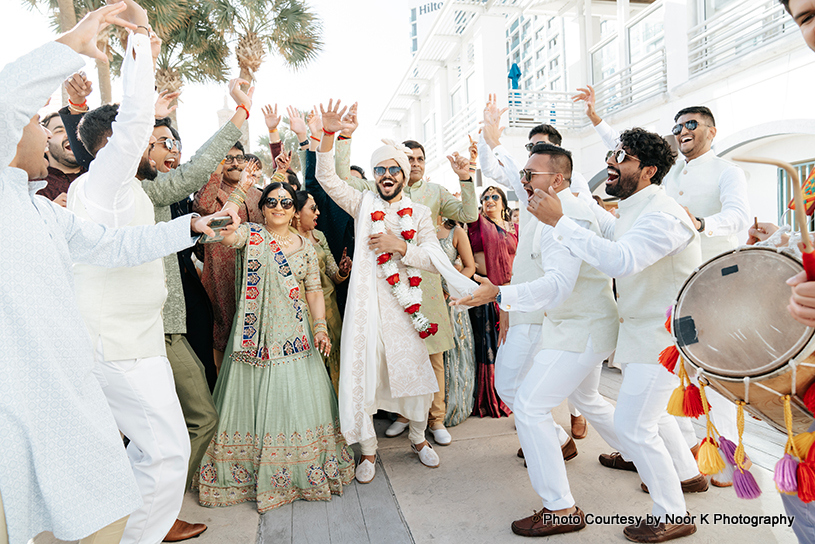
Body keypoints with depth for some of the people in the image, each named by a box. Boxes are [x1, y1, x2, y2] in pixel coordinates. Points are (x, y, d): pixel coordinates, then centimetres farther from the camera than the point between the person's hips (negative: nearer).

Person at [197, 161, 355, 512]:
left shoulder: (305, 246, 11)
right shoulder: (250, 234, 3)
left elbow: (313, 290, 9)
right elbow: (225, 234, -20)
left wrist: (321, 327, -3)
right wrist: (240, 190, -16)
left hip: (294, 336, 2)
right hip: (255, 334, -2)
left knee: (297, 400, 4)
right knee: (254, 401, 5)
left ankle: (306, 473, 20)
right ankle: (251, 474, 21)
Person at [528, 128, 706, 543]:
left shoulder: (662, 216, -26)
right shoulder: (637, 210, 7)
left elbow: (619, 259, -42)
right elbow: (615, 233, 31)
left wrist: (559, 221, -40)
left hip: (663, 335, -10)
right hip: (648, 330, 10)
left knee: (632, 423, -5)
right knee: (648, 411, 24)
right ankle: (688, 474, 46)